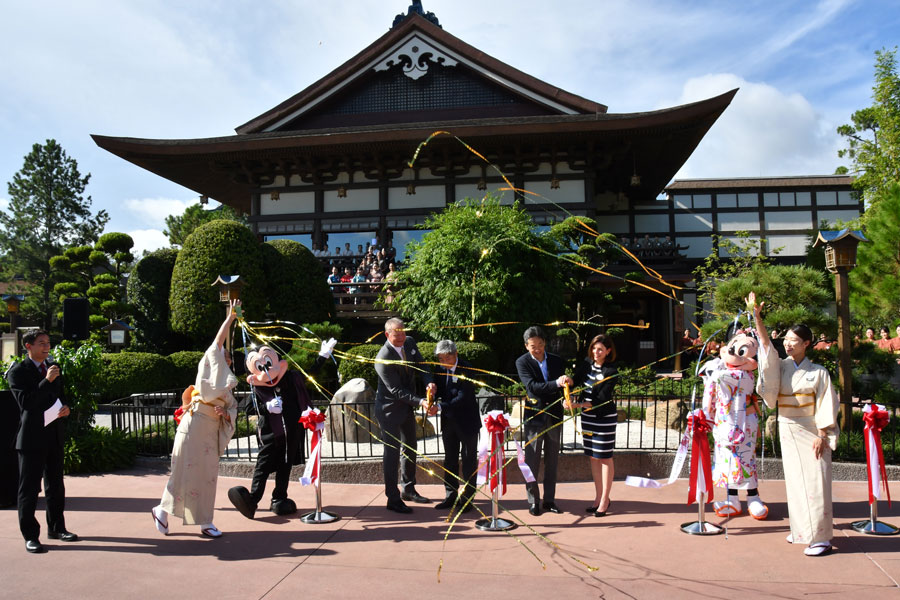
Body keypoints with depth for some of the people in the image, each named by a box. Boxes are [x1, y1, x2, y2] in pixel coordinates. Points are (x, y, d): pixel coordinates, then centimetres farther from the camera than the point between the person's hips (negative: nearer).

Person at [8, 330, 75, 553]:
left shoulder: (53, 367, 11)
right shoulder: (18, 372, -9)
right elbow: (25, 402, -20)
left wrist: (65, 407, 1)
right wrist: (47, 381, -26)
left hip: (55, 434, 7)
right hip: (32, 436, -7)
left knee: (55, 485, 16)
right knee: (29, 487, 0)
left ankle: (56, 527, 29)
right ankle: (30, 536, 9)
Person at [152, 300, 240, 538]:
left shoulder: (226, 387, 21)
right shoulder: (208, 368, 4)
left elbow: (232, 410, 15)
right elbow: (217, 342, -5)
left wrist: (224, 413, -8)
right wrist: (231, 316, -4)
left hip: (212, 430, 7)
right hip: (195, 425, -6)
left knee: (208, 473, 5)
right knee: (186, 471, -4)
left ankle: (204, 522, 10)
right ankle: (162, 510, 13)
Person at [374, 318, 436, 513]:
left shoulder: (409, 342, -5)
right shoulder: (383, 359, -27)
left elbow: (420, 364, 1)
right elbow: (397, 391, -28)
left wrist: (429, 381, -21)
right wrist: (421, 402, -37)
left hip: (407, 406, 8)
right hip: (390, 408, -8)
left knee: (410, 448, 18)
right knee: (392, 452, -2)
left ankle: (408, 489, 35)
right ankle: (393, 499, 7)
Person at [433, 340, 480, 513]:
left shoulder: (466, 370, -18)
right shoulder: (440, 370, 1)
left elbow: (463, 397, -24)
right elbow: (438, 390, 5)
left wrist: (441, 406, -32)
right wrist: (432, 392, -19)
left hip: (467, 422, -6)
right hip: (449, 421, 6)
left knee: (469, 460, 3)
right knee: (450, 460, 13)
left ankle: (467, 498, 12)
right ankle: (451, 496, 24)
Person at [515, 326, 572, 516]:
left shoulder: (556, 360, 5)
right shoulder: (522, 362, -7)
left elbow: (562, 385, 9)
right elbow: (532, 386, -20)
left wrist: (567, 382, -16)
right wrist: (556, 383, -33)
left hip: (554, 416, 4)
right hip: (534, 417, -4)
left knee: (552, 461, 11)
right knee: (532, 461, 2)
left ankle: (549, 500, 22)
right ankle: (533, 501, 14)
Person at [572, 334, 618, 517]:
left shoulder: (611, 371, -15)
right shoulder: (585, 364, 2)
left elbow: (602, 399, -19)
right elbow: (576, 381, 7)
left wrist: (580, 405, -28)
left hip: (604, 417, -6)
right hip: (587, 416, 6)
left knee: (605, 457, 3)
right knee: (593, 457, 12)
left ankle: (605, 499, 13)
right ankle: (598, 497, 23)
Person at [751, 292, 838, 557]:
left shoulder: (819, 373, -3)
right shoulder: (780, 366, 4)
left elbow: (826, 405, -5)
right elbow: (765, 344, -10)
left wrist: (822, 435, -12)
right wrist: (757, 316, -22)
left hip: (811, 431, -4)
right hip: (788, 430, 4)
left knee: (815, 483, -6)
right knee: (795, 481, 10)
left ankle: (820, 537, 0)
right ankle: (801, 530, 22)